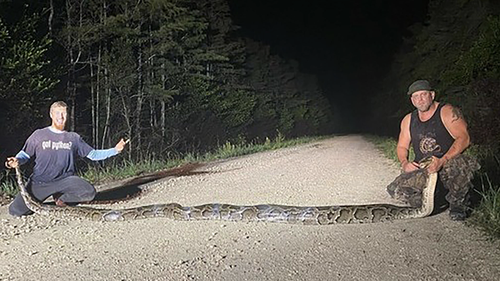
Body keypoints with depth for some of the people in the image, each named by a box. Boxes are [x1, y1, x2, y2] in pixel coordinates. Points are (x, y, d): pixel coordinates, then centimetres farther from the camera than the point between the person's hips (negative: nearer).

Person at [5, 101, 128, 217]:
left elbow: (93, 154, 6)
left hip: (65, 179, 1)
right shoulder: (39, 135, 2)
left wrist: (115, 150, -4)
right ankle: (39, 200, 20)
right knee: (15, 210, -14)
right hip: (40, 182, -1)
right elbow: (24, 155, 5)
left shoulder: (74, 138, 6)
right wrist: (16, 161, -18)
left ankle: (61, 198, 6)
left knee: (89, 192, -25)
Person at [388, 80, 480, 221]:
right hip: (421, 170, 4)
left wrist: (442, 161, -28)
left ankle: (457, 203, -9)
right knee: (395, 190, -18)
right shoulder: (408, 120, 10)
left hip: (448, 166, -4)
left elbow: (464, 138, -16)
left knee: (462, 164, -39)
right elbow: (402, 147, 13)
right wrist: (404, 163, -10)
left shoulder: (447, 112, -5)